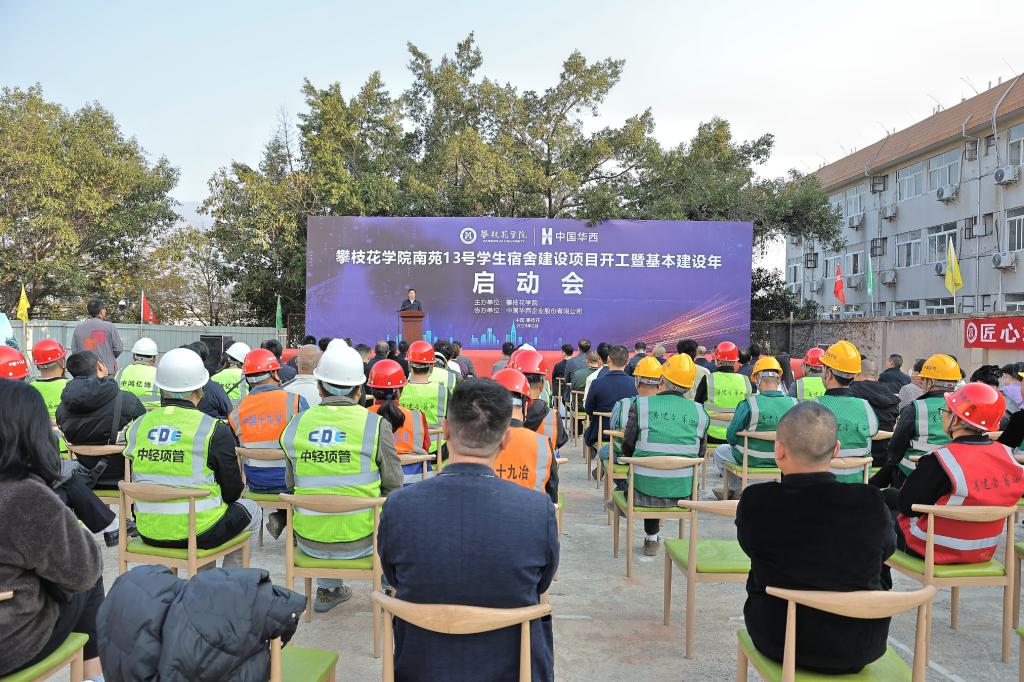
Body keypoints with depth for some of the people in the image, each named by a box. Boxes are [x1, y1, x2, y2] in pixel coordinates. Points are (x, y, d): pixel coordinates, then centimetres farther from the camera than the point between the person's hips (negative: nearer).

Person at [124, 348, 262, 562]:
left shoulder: (136, 427, 0)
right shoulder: (215, 431, -14)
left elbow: (135, 482, 11)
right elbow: (232, 492, -9)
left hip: (149, 532, 5)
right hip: (198, 533, -5)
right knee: (252, 510, 23)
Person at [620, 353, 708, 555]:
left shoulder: (641, 405, -8)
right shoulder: (699, 412, -1)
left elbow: (627, 449, -2)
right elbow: (699, 455, 8)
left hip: (644, 492, -3)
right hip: (682, 493, 3)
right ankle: (652, 538, 41)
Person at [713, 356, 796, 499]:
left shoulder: (748, 404, -23)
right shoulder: (793, 403, -13)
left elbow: (731, 437, -14)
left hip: (751, 460, -4)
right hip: (781, 460, 5)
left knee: (719, 451, 25)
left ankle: (738, 490, 34)